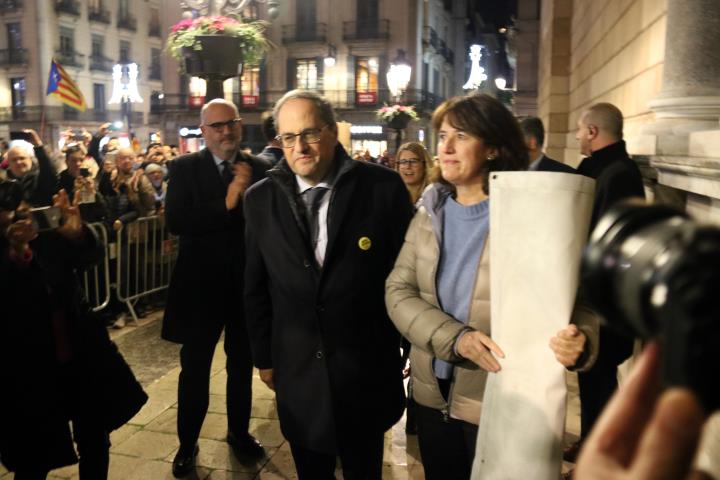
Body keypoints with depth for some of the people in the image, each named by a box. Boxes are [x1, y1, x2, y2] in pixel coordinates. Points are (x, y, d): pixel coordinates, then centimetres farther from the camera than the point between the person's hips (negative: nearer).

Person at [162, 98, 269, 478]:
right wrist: (226, 204, -24)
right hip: (201, 283, -2)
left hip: (247, 282, 2)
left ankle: (239, 432, 39)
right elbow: (175, 222, -20)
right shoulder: (185, 168, -6)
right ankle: (187, 444, 30)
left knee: (242, 365, 18)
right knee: (194, 368, 11)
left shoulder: (258, 169, -1)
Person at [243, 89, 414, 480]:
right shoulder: (261, 198, -2)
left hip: (366, 370, -2)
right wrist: (264, 356, 8)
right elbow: (256, 286, 5)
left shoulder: (383, 187, -10)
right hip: (297, 373, 2)